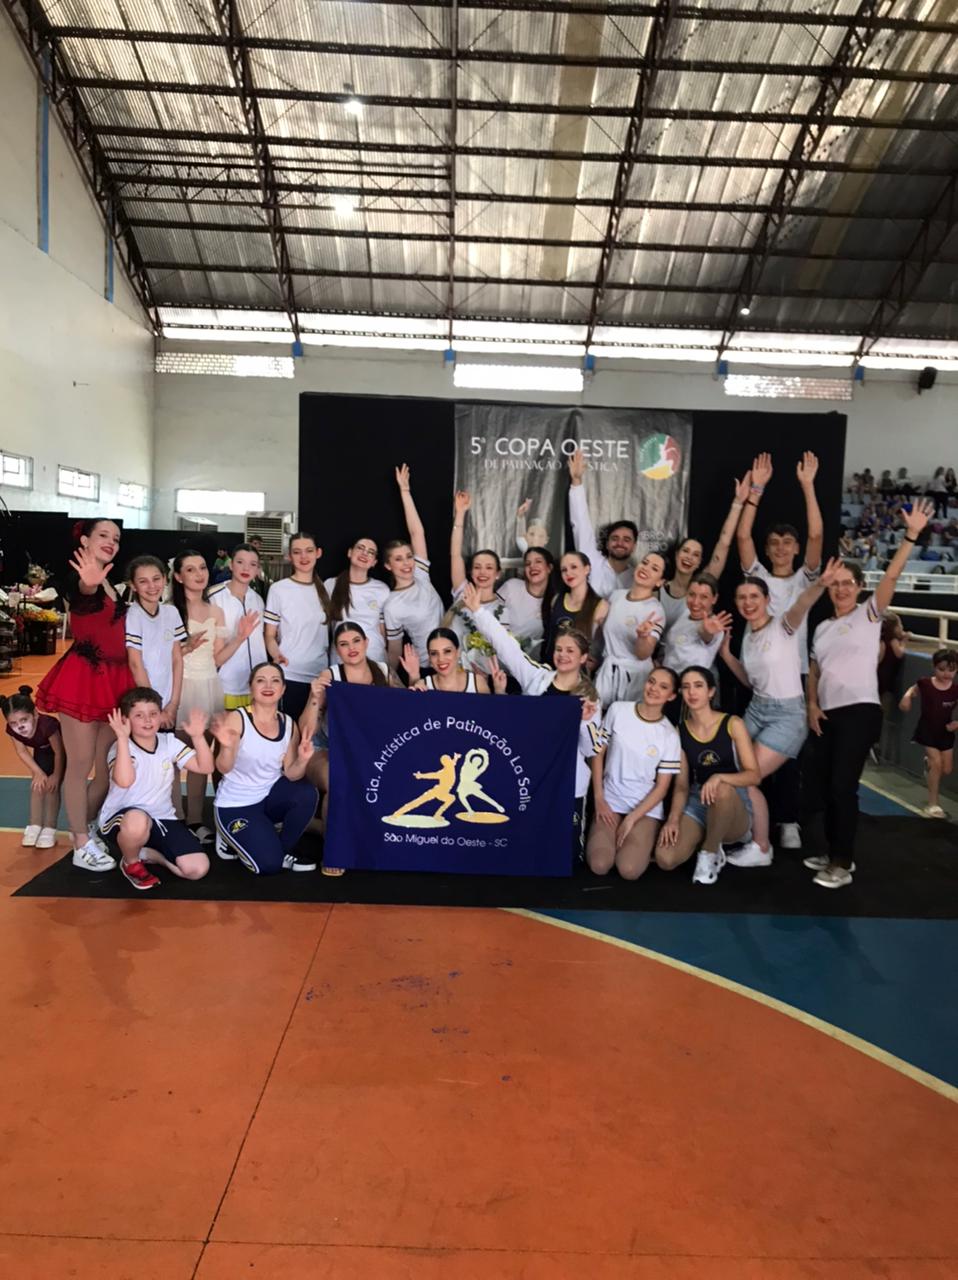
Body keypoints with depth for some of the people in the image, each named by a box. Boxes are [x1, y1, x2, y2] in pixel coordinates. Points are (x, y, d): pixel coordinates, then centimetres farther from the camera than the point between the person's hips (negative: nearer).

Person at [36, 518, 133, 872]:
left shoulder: (112, 584, 14)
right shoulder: (80, 580, -9)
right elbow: (80, 593, -36)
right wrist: (89, 584, -59)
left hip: (113, 680, 8)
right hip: (82, 679, -7)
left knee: (110, 764, 13)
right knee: (80, 765, 1)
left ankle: (86, 827, 31)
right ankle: (82, 847, 11)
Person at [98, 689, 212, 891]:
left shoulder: (169, 743, 1)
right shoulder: (120, 747, -13)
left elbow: (205, 768, -4)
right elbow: (124, 781, -35)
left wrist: (198, 736, -17)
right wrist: (123, 738, -37)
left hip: (161, 819, 4)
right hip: (121, 818, -4)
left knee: (197, 868, -14)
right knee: (138, 820, -44)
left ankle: (148, 854, 13)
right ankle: (131, 863, -9)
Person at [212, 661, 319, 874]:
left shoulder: (288, 724, -3)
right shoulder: (237, 719, -17)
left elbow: (290, 774, -2)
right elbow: (224, 768, -22)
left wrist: (302, 761, -23)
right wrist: (227, 747, -43)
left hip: (268, 796, 5)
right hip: (234, 804, -4)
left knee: (307, 793, -25)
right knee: (269, 864, -18)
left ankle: (281, 849, 0)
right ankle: (231, 839, 14)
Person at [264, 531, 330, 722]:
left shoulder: (325, 588, 8)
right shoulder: (279, 589, -6)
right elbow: (270, 635, -3)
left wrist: (331, 664, 8)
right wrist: (276, 655, -21)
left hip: (320, 674, 4)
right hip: (289, 675, -4)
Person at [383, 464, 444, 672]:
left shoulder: (420, 576, -3)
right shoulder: (392, 607, -16)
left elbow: (417, 532, -7)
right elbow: (394, 652, -8)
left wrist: (405, 490, -7)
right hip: (425, 668, -5)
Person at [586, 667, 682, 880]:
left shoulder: (670, 736, -6)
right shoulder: (617, 710, -5)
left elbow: (662, 787, -4)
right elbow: (598, 753, 2)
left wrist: (631, 819, -12)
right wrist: (598, 799, -4)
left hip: (645, 807, -1)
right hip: (610, 801, 1)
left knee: (629, 870, -21)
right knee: (599, 865, -19)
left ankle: (645, 840, 10)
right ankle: (603, 836, 13)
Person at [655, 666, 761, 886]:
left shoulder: (732, 724, -7)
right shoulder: (679, 731, 2)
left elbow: (754, 775, -11)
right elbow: (681, 783, 1)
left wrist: (719, 777, -30)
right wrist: (673, 818, -16)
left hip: (734, 803, -2)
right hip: (697, 802, 3)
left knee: (723, 789, -40)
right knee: (665, 859, -23)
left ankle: (709, 852, -13)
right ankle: (710, 838, 10)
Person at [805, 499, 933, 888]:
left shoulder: (869, 614, 1)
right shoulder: (822, 628, 16)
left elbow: (891, 576, -12)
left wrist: (911, 534, -19)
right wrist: (812, 705, 3)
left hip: (860, 711, -6)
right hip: (827, 714, 6)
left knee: (843, 785, -9)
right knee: (825, 784, 9)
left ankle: (843, 864, 1)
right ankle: (835, 853, 24)